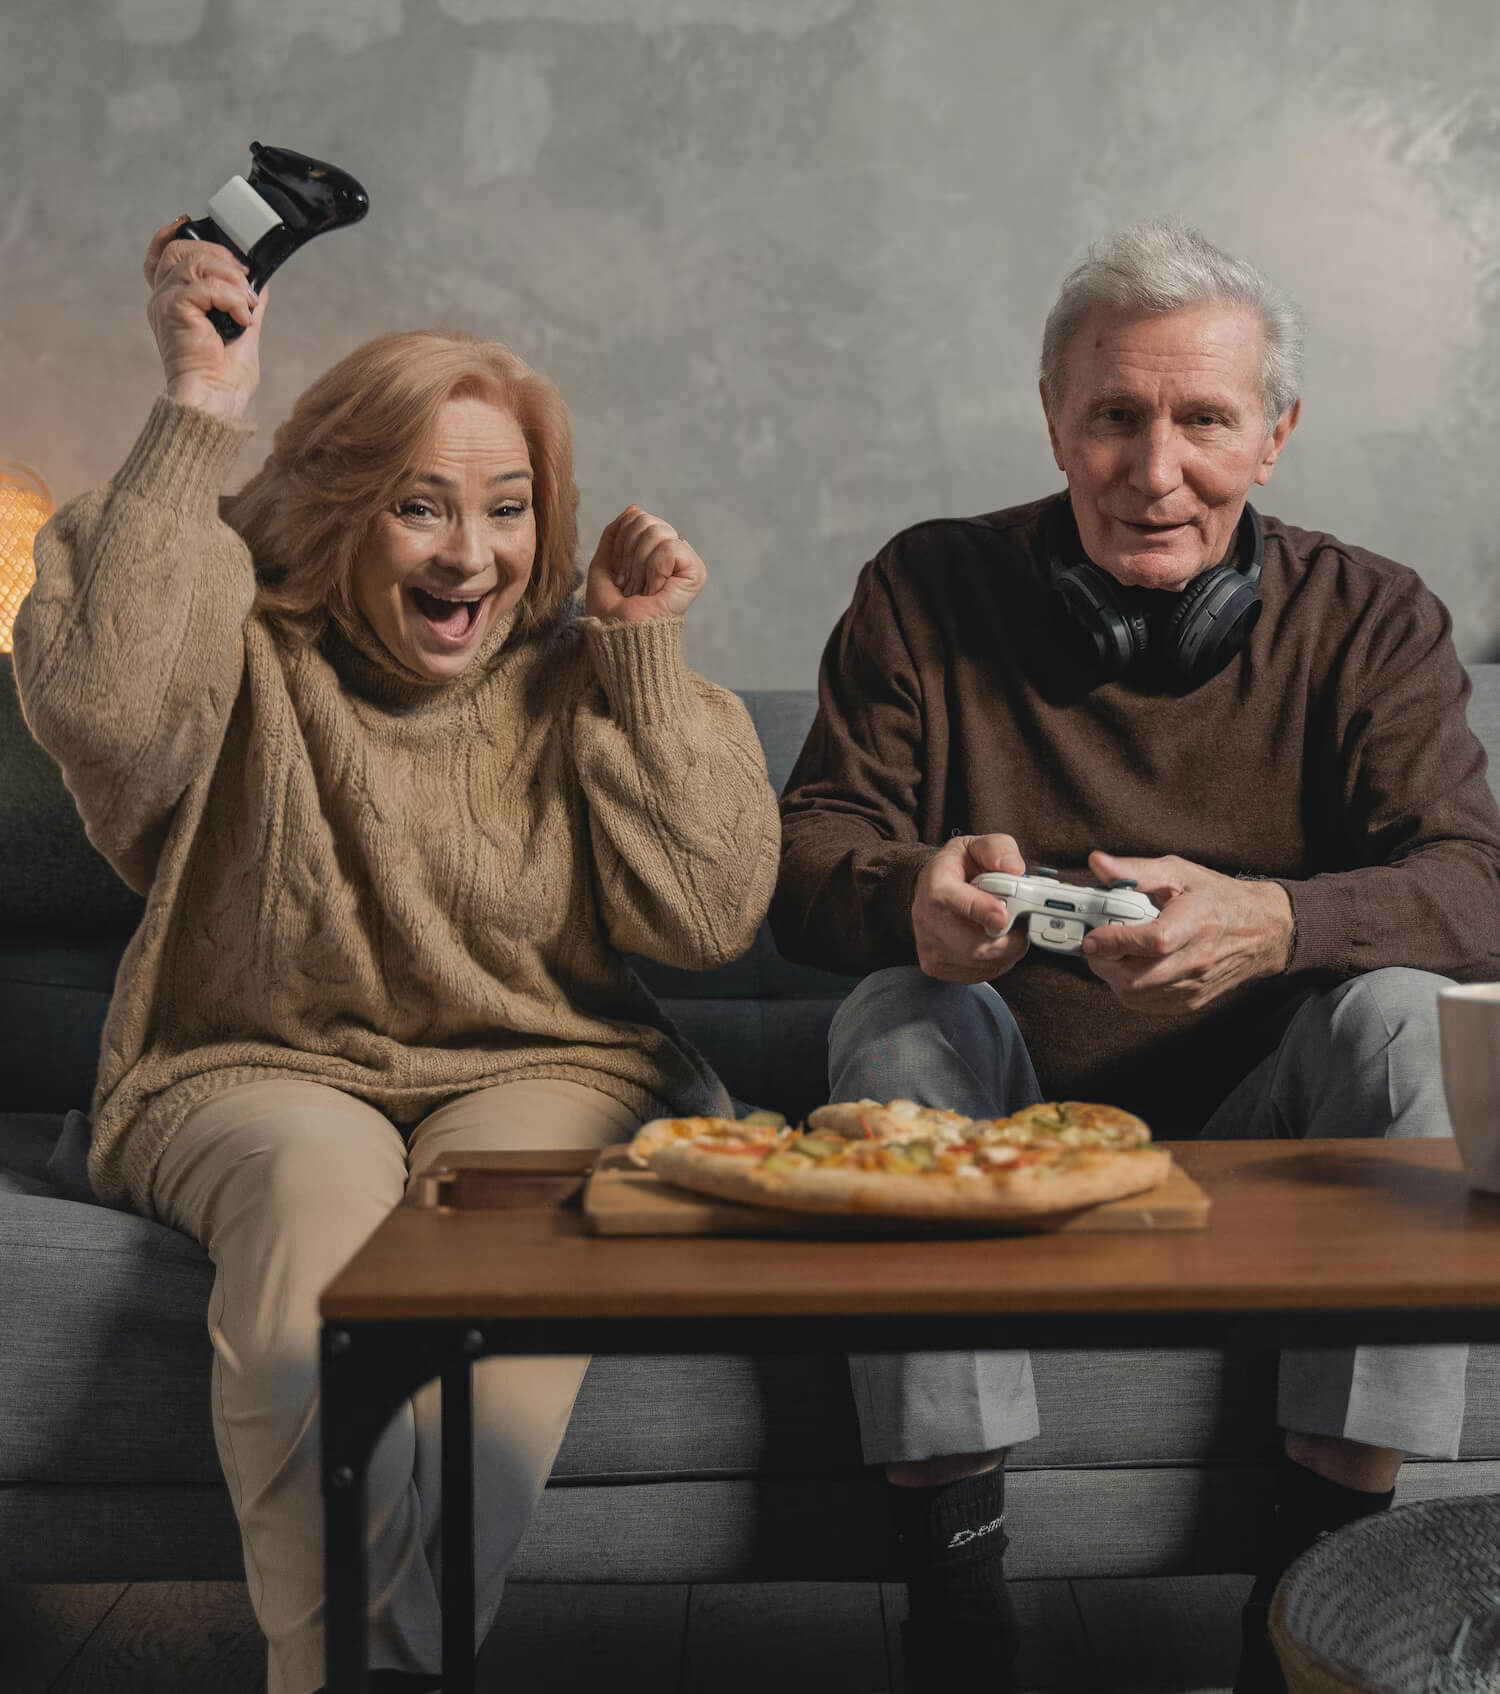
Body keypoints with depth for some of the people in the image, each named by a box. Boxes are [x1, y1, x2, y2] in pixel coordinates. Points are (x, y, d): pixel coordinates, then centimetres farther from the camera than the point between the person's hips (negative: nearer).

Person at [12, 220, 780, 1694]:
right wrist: (196, 414, -21)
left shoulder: (575, 675, 5)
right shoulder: (249, 648, 0)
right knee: (321, 1172, -34)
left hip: (536, 1073, 2)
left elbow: (707, 918, -5)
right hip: (260, 1073, -1)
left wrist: (646, 658, -8)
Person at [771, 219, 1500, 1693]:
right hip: (1005, 1119, 0)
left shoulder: (1370, 619, -1)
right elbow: (808, 863, -7)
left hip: (1260, 1125, 0)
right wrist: (910, 898, -33)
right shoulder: (927, 593, -1)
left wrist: (1271, 922, -38)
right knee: (895, 1013, -28)